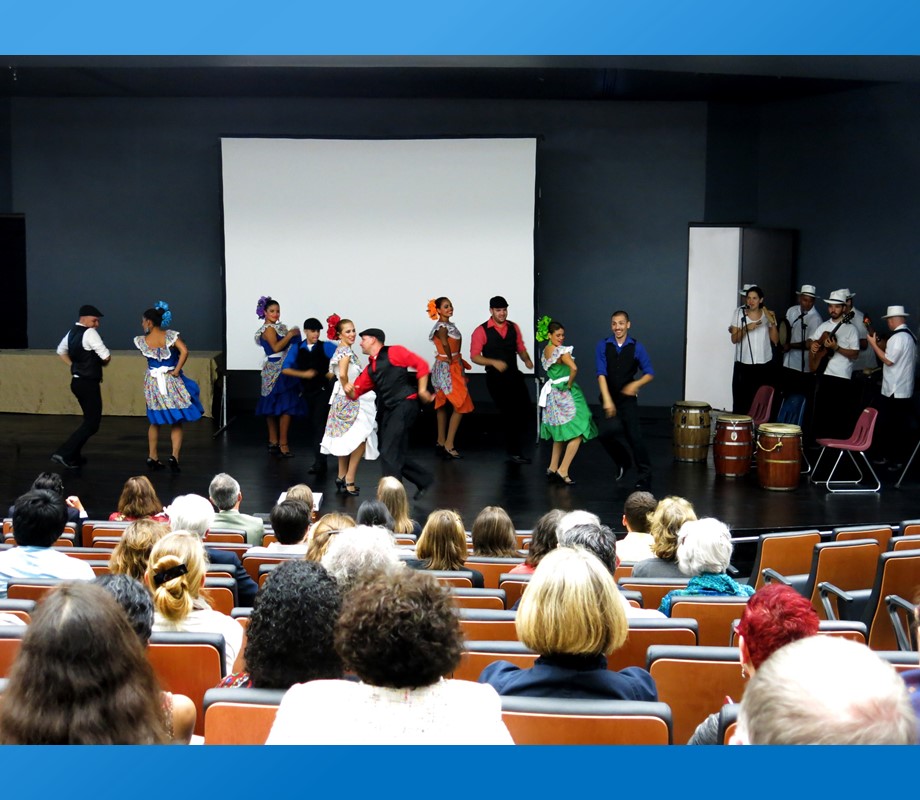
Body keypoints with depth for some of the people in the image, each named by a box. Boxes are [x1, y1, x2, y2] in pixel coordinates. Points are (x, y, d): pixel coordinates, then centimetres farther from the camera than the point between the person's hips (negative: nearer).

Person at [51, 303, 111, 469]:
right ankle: (63, 454, -10)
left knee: (90, 419, 21)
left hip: (77, 381, 10)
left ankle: (74, 455, 22)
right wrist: (102, 361, 3)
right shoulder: (90, 333, -17)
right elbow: (106, 357, -19)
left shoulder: (72, 332, 12)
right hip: (88, 384, -10)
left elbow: (61, 350, 27)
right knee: (92, 423, -6)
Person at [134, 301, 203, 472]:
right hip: (171, 381, -2)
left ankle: (152, 457, 20)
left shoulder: (142, 341, -6)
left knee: (155, 421, 18)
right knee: (176, 423, 5)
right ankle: (174, 456, -10)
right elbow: (184, 351, -24)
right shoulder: (170, 335, -11)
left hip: (153, 383, 2)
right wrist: (176, 370, -16)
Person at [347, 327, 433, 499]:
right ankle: (423, 480, 26)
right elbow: (357, 391, 16)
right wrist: (350, 391, -7)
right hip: (389, 410, 8)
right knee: (397, 456, 9)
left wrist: (422, 390, -8)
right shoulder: (370, 368, 20)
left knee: (388, 454, -11)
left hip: (405, 405, -8)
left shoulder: (394, 352, -1)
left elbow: (421, 364, -5)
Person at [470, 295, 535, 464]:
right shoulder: (482, 331, -7)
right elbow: (474, 356, -8)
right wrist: (494, 362, -22)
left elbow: (520, 348, 16)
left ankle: (516, 449, 17)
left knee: (525, 409, -1)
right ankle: (514, 452, 14)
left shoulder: (514, 327, 8)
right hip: (496, 378, -4)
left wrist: (527, 360, -5)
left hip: (514, 375, 4)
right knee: (508, 413, 0)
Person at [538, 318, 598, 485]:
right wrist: (569, 385, -16)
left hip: (552, 394, 9)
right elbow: (574, 368, -31)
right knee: (578, 433, -5)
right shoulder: (561, 351, -17)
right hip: (566, 394, -9)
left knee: (561, 434, 21)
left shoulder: (545, 351, 8)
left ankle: (553, 468, 22)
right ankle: (563, 471, -9)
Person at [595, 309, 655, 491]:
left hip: (628, 397, -1)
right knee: (608, 432, -16)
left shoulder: (637, 347, -1)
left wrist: (636, 384, -18)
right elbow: (601, 374, -8)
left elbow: (649, 373, 3)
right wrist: (607, 399, -18)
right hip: (609, 397, 1)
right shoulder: (603, 346, -1)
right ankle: (622, 461, 16)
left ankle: (644, 477, 7)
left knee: (634, 435, -6)